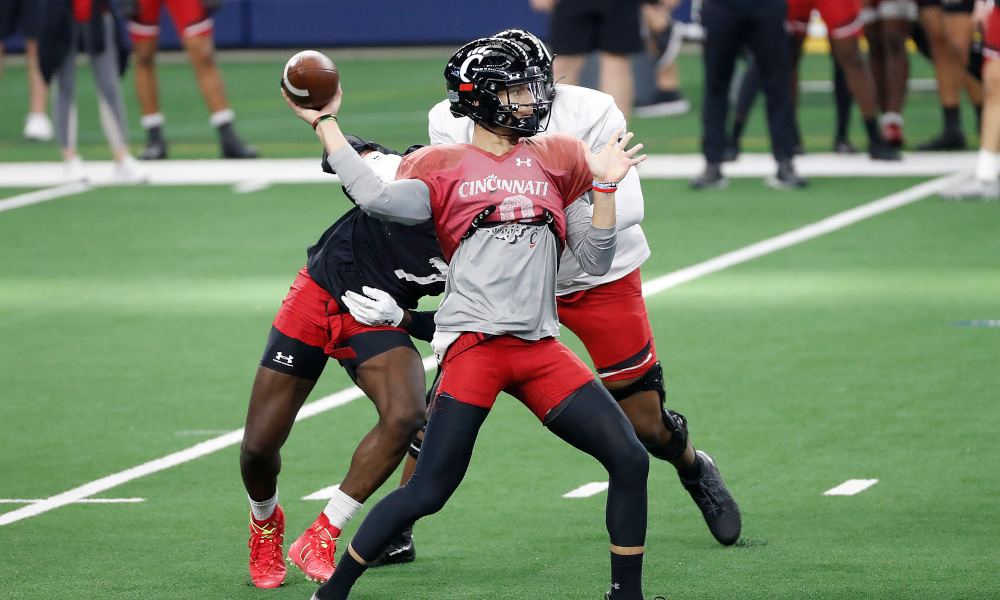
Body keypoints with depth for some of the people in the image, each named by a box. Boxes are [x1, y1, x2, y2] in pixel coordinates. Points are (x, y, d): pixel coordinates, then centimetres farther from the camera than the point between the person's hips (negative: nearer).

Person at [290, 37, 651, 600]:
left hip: (540, 349, 5)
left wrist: (605, 185, 6)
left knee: (629, 460, -4)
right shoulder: (446, 169, 6)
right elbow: (378, 198, -14)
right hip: (475, 341, -5)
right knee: (427, 492, -10)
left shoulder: (556, 162, 17)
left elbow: (597, 261, 17)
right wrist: (326, 123, -4)